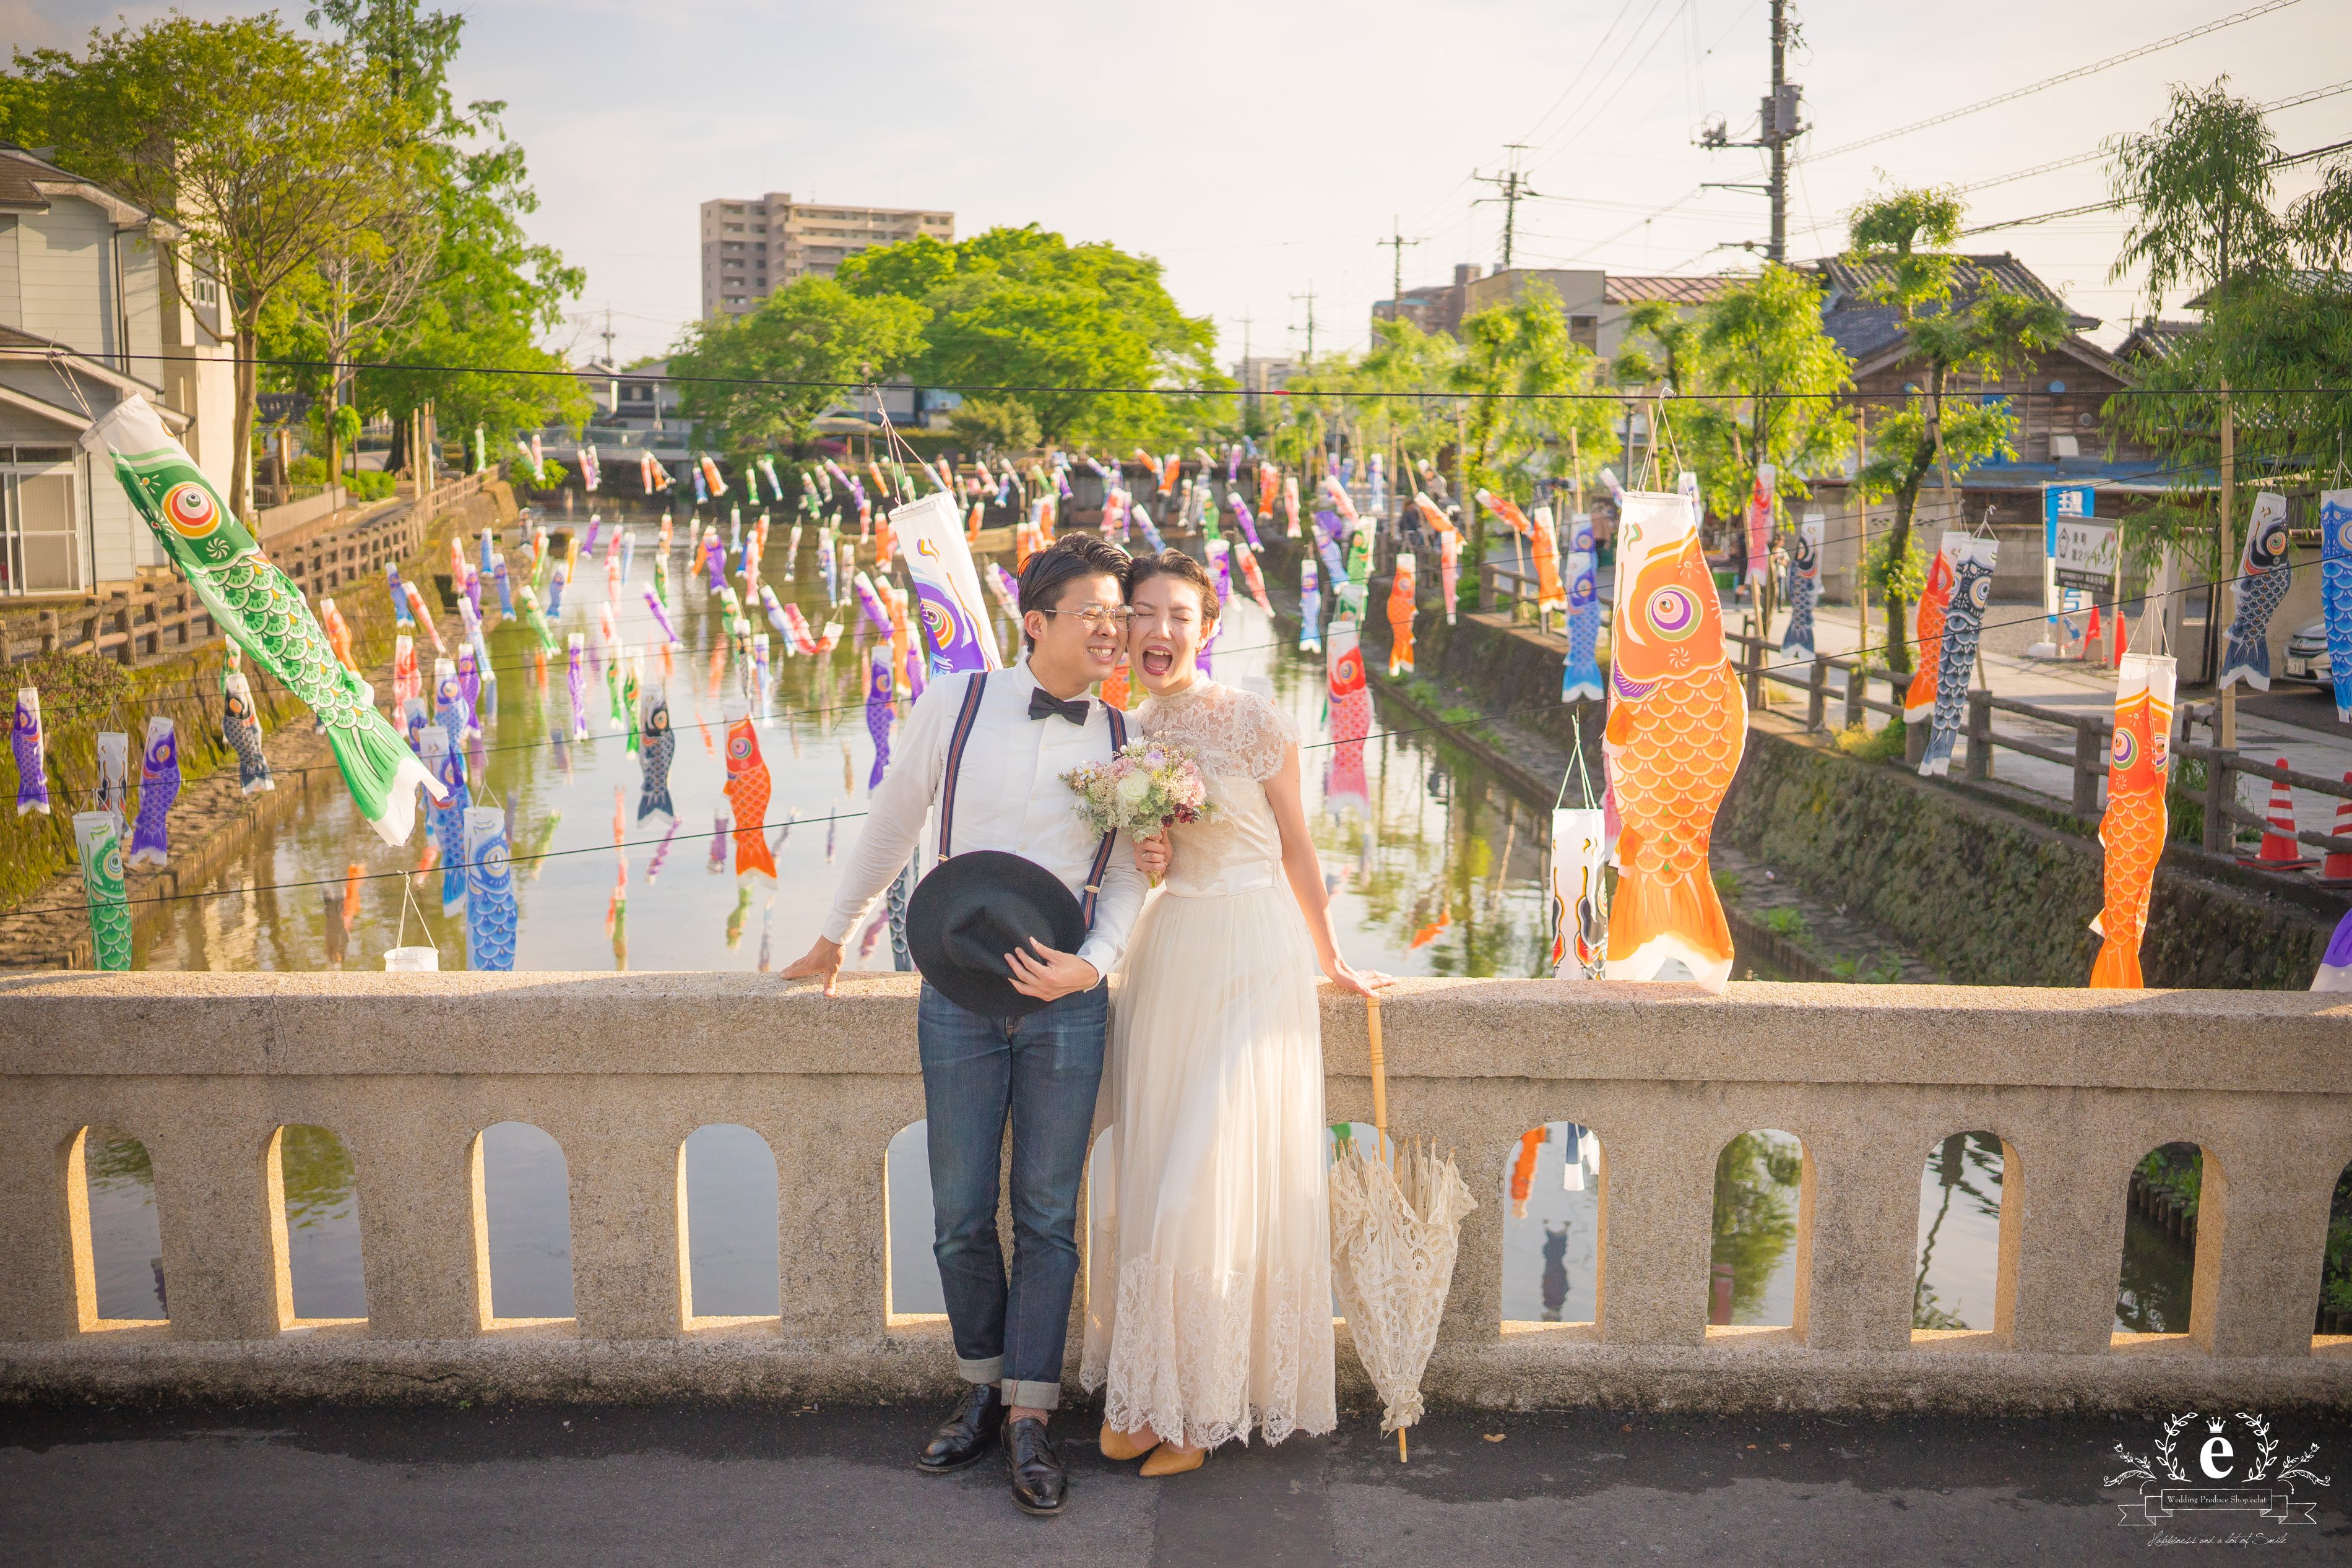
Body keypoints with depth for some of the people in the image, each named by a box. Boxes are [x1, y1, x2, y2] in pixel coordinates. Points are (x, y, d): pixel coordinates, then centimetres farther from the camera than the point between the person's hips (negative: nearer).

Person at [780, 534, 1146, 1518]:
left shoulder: (1124, 740, 1)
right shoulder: (955, 704, -3)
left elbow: (1129, 877, 5)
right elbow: (893, 821, 10)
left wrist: (1091, 966, -14)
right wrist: (835, 936, 20)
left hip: (1066, 999, 0)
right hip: (959, 995, 0)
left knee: (1047, 1218, 5)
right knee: (961, 1217, 7)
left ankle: (1029, 1420, 15)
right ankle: (985, 1393, 26)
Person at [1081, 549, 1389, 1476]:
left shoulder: (1253, 721, -9)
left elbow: (1295, 848, 1)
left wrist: (1329, 963, 10)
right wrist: (1139, 863, -6)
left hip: (1251, 956, -5)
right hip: (1161, 955, 5)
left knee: (1222, 1175, -4)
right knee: (1148, 1172, 7)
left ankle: (1207, 1399, 10)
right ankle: (1146, 1386, 20)